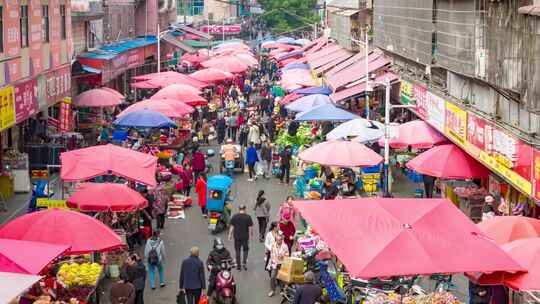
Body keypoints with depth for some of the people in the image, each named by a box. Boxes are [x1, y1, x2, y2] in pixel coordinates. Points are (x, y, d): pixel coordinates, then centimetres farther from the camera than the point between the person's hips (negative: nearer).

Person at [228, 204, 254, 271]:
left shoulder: (234, 217, -4)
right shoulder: (248, 217, -7)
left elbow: (232, 227, -2)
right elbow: (250, 227, -5)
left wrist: (230, 234, 8)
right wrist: (251, 235, 6)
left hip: (237, 236, 1)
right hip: (245, 236, -1)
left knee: (237, 250, 10)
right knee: (245, 249, 15)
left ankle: (238, 266, 11)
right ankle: (244, 262, -4)